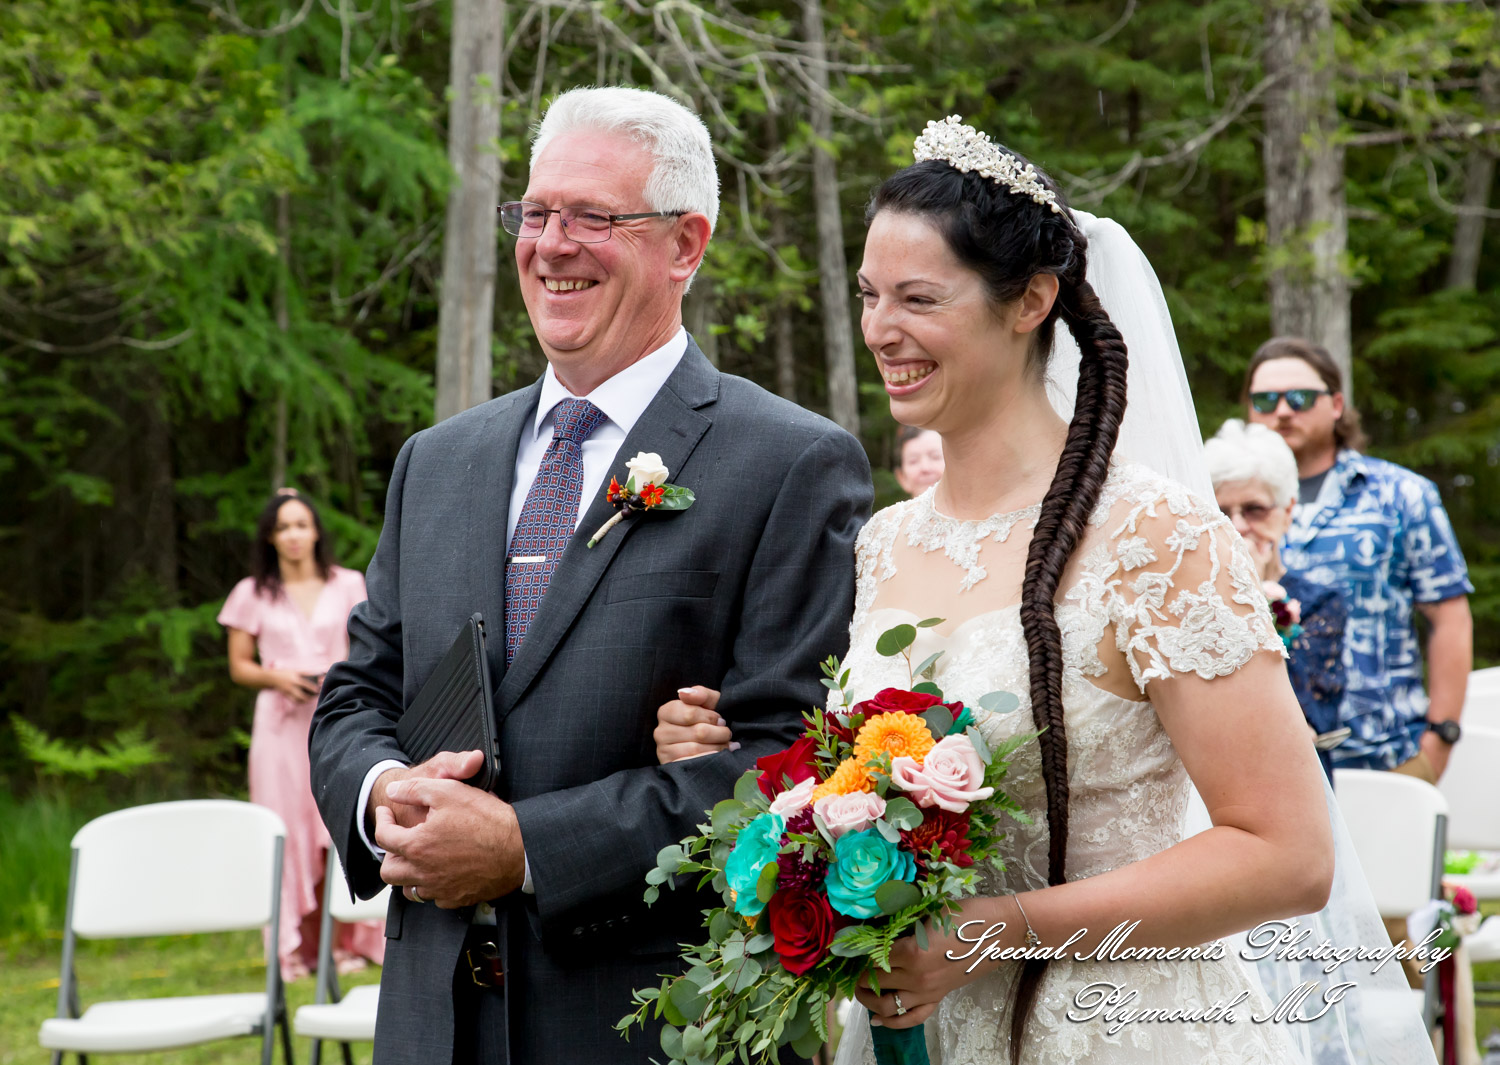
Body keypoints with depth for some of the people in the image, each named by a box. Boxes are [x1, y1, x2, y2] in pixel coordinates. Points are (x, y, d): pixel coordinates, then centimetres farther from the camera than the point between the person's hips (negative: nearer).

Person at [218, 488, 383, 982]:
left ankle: (349, 942, -1)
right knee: (289, 832, -4)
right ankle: (296, 948, -2)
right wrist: (278, 677, -9)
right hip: (281, 723, 0)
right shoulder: (252, 595, 8)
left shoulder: (348, 585, 10)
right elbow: (239, 666, 9)